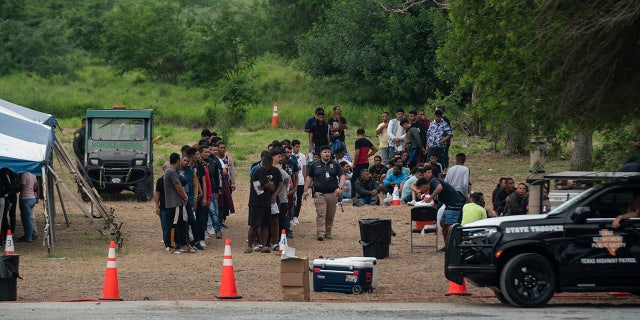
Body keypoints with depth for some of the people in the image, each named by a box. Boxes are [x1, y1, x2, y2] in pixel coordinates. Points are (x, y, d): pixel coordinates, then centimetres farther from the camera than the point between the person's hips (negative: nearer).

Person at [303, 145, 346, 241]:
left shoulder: (335, 164, 9)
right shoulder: (314, 165, 8)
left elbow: (342, 176, 5)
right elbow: (309, 178, 12)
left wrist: (340, 187, -11)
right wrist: (306, 190, 6)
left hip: (332, 193, 2)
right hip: (319, 193, -2)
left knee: (330, 215, 7)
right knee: (320, 214, -13)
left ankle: (328, 232, 18)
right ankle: (320, 233, -20)